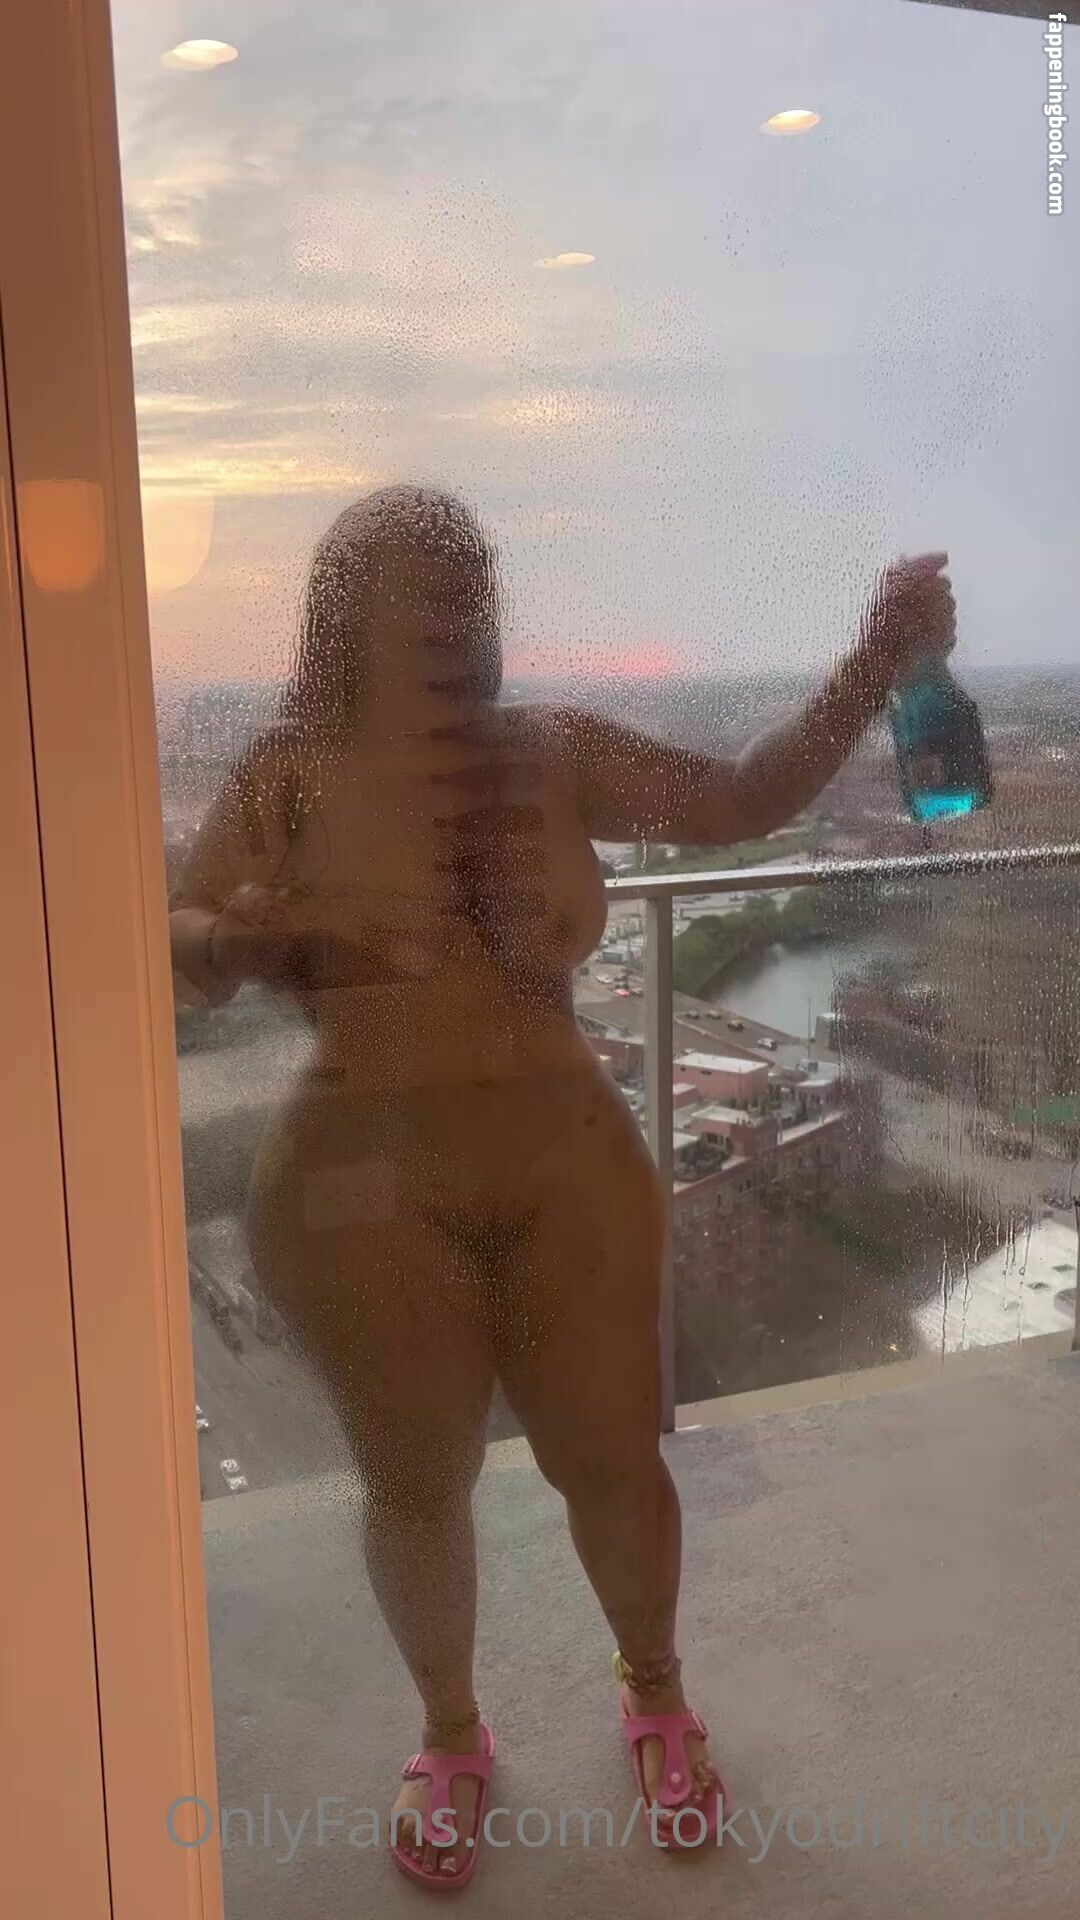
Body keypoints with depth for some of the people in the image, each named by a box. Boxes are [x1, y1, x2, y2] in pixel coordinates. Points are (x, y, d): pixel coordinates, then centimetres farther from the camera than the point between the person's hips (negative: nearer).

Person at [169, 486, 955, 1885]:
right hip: (367, 1192, -1)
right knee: (416, 1483, 13)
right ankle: (451, 1734, 41)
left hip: (567, 1170, 2)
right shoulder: (287, 777, -6)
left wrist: (876, 662, -14)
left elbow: (744, 802, -3)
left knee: (610, 1458, 13)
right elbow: (176, 955, -3)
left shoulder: (555, 755, -1)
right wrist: (250, 932, -25)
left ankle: (654, 1691, 43)